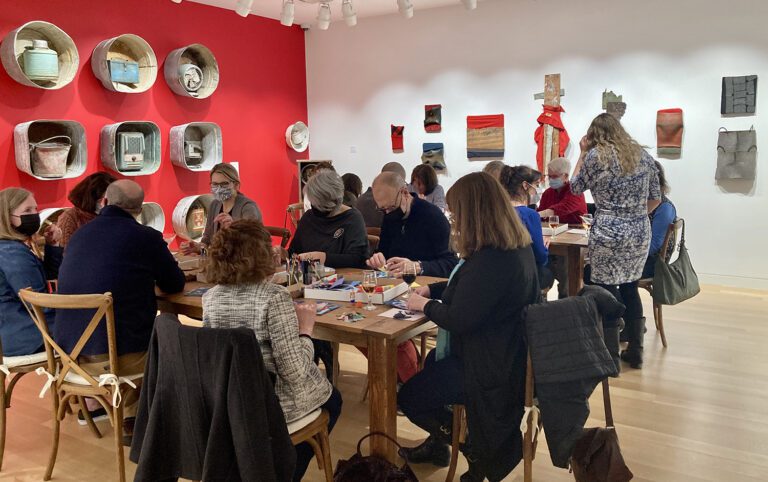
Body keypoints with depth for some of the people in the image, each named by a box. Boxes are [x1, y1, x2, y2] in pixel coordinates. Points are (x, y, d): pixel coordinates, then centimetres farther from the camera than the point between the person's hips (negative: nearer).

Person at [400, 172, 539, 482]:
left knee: (408, 397, 7)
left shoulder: (490, 259, -31)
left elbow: (459, 320, -28)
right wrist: (432, 289, 5)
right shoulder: (517, 246, 2)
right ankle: (437, 443, 44)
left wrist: (425, 305, -10)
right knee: (427, 364, 31)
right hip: (506, 350, 11)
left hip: (491, 366, -11)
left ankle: (477, 452, 21)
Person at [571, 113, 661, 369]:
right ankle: (635, 351, 23)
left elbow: (575, 188, 8)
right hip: (640, 234, 5)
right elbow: (655, 198, 14)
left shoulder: (595, 155, -5)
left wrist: (582, 153, 12)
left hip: (609, 235, -5)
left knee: (606, 292, 4)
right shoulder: (642, 154, 10)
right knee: (629, 288, 16)